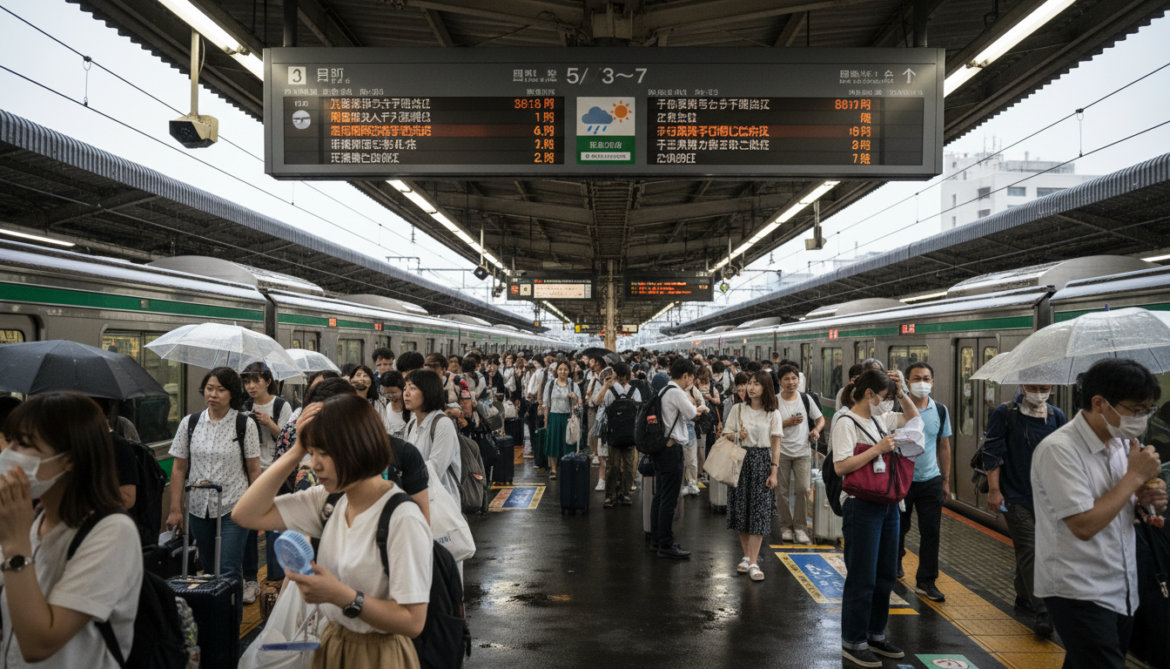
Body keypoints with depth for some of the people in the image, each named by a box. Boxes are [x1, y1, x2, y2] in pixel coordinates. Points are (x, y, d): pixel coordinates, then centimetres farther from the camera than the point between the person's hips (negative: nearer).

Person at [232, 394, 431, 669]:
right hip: (331, 644, 6)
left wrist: (341, 596, -32)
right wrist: (295, 452, -11)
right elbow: (246, 515, -5)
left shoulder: (402, 519, -25)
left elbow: (413, 621, -24)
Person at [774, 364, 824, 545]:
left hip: (802, 451, 1)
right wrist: (787, 423, -16)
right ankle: (786, 526, 19)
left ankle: (800, 527, 4)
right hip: (781, 451, -1)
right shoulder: (775, 402, -3)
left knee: (803, 489, -8)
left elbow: (820, 418, 15)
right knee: (782, 492, 4)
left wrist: (817, 429, -6)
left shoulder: (806, 399, 5)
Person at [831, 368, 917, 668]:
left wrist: (901, 393, 10)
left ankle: (875, 634, 31)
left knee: (886, 575, 16)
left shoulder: (880, 418, 11)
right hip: (861, 506, -8)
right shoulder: (846, 422, -13)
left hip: (887, 504, 9)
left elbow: (914, 418, 25)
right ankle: (853, 643, 13)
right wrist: (878, 449, -20)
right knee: (862, 578, 0)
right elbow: (841, 466, -22)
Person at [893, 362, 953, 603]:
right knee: (898, 528, 12)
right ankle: (894, 565, 37)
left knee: (931, 532, 1)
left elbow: (944, 447, 10)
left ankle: (926, 581, 10)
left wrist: (946, 480, 10)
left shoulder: (940, 410, 4)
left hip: (931, 480, 3)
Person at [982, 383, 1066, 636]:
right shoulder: (1005, 414, -6)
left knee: (1026, 551, 15)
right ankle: (1041, 613, -10)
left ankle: (1023, 598, 31)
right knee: (1030, 551, -9)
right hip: (1016, 496, -5)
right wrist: (994, 490, -11)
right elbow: (992, 453, -7)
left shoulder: (1057, 417, 7)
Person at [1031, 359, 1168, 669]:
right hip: (1079, 594, -8)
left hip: (1123, 591, 8)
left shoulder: (1121, 442, 6)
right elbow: (1084, 525, -25)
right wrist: (1135, 475, -18)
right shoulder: (1058, 450, -20)